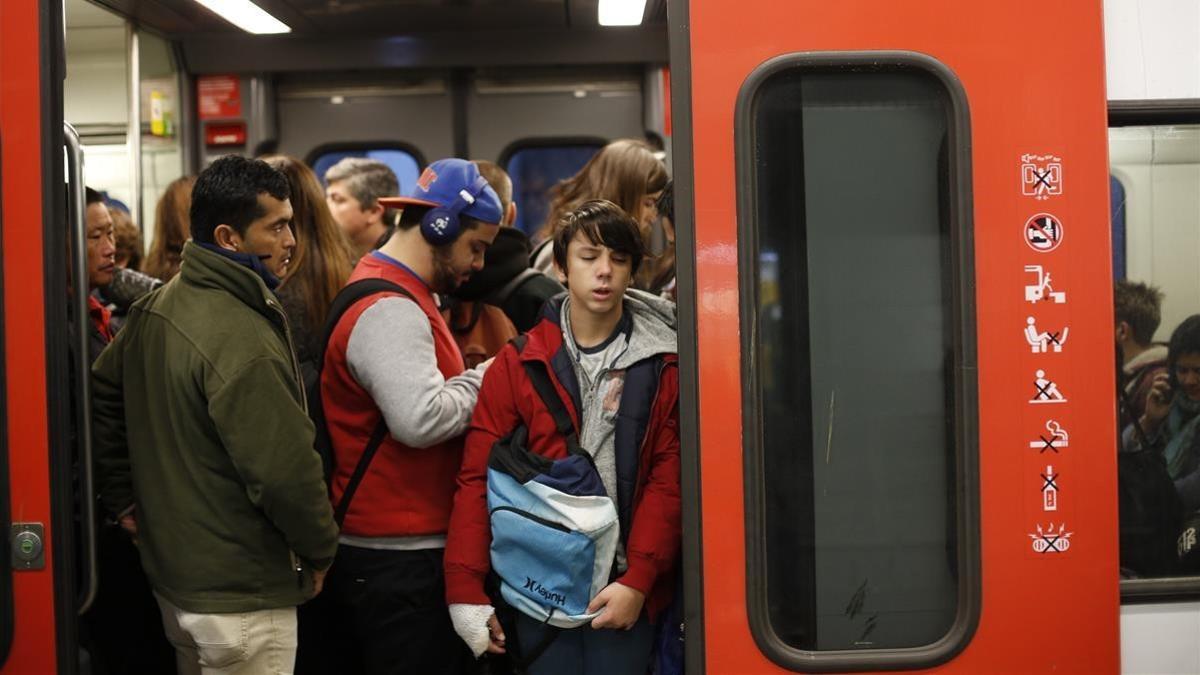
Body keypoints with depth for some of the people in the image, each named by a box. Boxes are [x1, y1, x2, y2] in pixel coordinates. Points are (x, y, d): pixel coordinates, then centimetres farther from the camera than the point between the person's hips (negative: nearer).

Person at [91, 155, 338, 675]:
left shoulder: (155, 309, 3)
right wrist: (319, 551, -10)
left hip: (171, 572, 9)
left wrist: (124, 501, 19)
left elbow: (100, 400, 14)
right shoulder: (242, 338, -26)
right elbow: (286, 469, -26)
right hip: (240, 597, -9)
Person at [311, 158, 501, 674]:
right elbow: (421, 420, -29)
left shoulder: (399, 296, 16)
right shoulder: (388, 310, -18)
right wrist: (482, 379, -14)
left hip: (400, 545, 10)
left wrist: (468, 381, 5)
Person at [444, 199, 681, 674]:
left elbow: (668, 477, -4)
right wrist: (465, 589, -8)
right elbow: (477, 477, -2)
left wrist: (638, 580, -12)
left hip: (625, 590, 0)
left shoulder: (663, 363, 1)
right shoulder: (519, 363, 2)